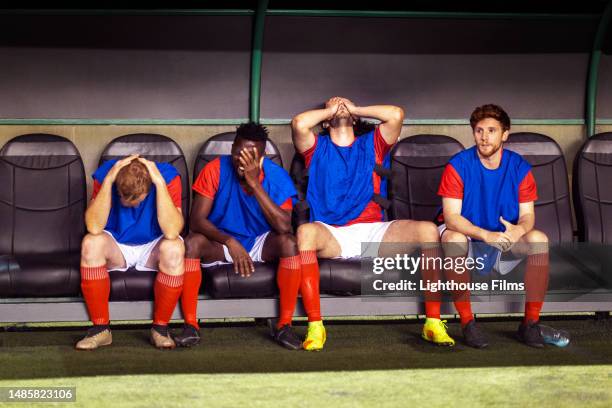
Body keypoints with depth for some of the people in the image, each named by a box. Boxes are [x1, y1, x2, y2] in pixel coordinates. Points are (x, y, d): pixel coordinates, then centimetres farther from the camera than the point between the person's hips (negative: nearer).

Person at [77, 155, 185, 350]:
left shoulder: (167, 175, -24)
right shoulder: (106, 173, -21)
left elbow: (171, 231, -35)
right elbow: (94, 227, -31)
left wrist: (160, 182, -40)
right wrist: (108, 180, -38)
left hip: (153, 247, -1)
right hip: (116, 246, 1)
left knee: (174, 248, -34)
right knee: (91, 243, -31)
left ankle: (160, 328, -15)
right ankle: (100, 329, -19)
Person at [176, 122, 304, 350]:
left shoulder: (277, 176, -16)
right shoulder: (215, 170, -16)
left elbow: (283, 227, -29)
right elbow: (196, 220, -21)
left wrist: (254, 183, -33)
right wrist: (230, 242, -37)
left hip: (261, 243, 0)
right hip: (220, 241, 0)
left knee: (289, 243, -31)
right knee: (192, 243, -31)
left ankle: (284, 325, -22)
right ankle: (190, 326, -25)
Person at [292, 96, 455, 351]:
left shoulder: (371, 144, 22)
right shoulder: (317, 147, 18)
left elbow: (396, 115, 2)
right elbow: (299, 123, -5)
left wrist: (355, 109, 14)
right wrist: (330, 109, 13)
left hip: (372, 232, 2)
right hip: (331, 235, -2)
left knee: (428, 230, -24)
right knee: (305, 231, -38)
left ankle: (433, 321, -23)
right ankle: (315, 325, -38)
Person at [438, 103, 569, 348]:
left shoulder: (519, 168, -5)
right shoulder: (458, 166, -14)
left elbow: (527, 215, -6)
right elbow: (451, 216, -21)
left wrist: (519, 230, -32)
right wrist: (486, 235, -37)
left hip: (505, 239, 3)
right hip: (468, 237, -3)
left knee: (539, 239, -25)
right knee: (453, 239, -37)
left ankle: (530, 323, -18)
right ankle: (467, 323, -29)